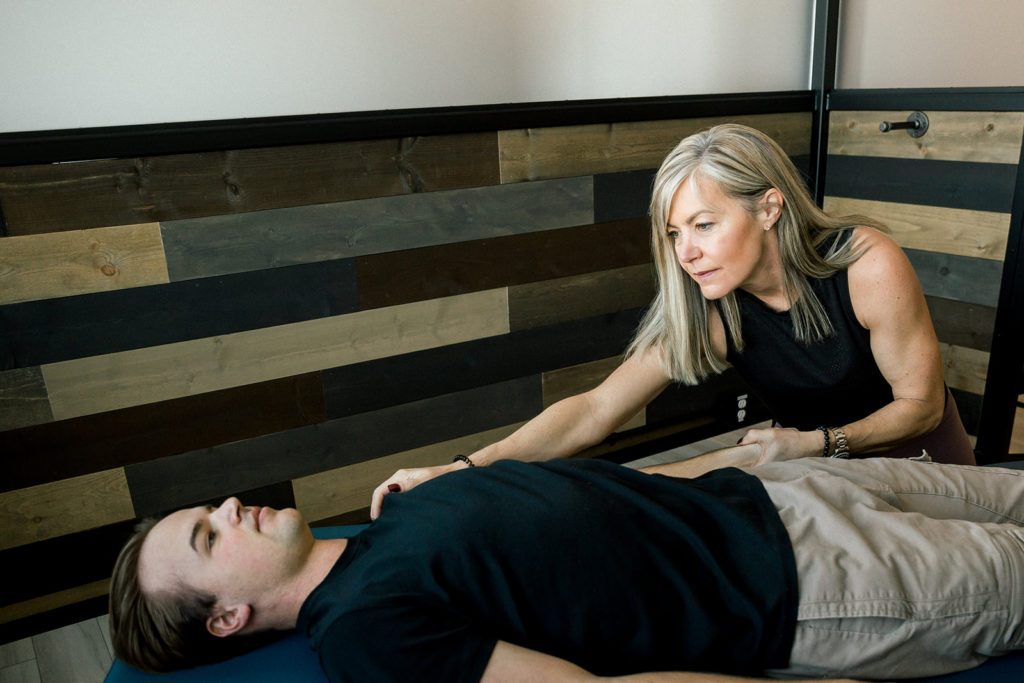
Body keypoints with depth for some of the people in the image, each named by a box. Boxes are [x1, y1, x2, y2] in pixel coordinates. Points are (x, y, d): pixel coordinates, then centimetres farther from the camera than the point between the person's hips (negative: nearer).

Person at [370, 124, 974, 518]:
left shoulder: (869, 267, -33)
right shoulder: (706, 316, -26)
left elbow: (921, 404, -20)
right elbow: (596, 409, -33)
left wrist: (818, 442, -36)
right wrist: (462, 469, -43)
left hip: (912, 437, 0)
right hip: (812, 454, 1)